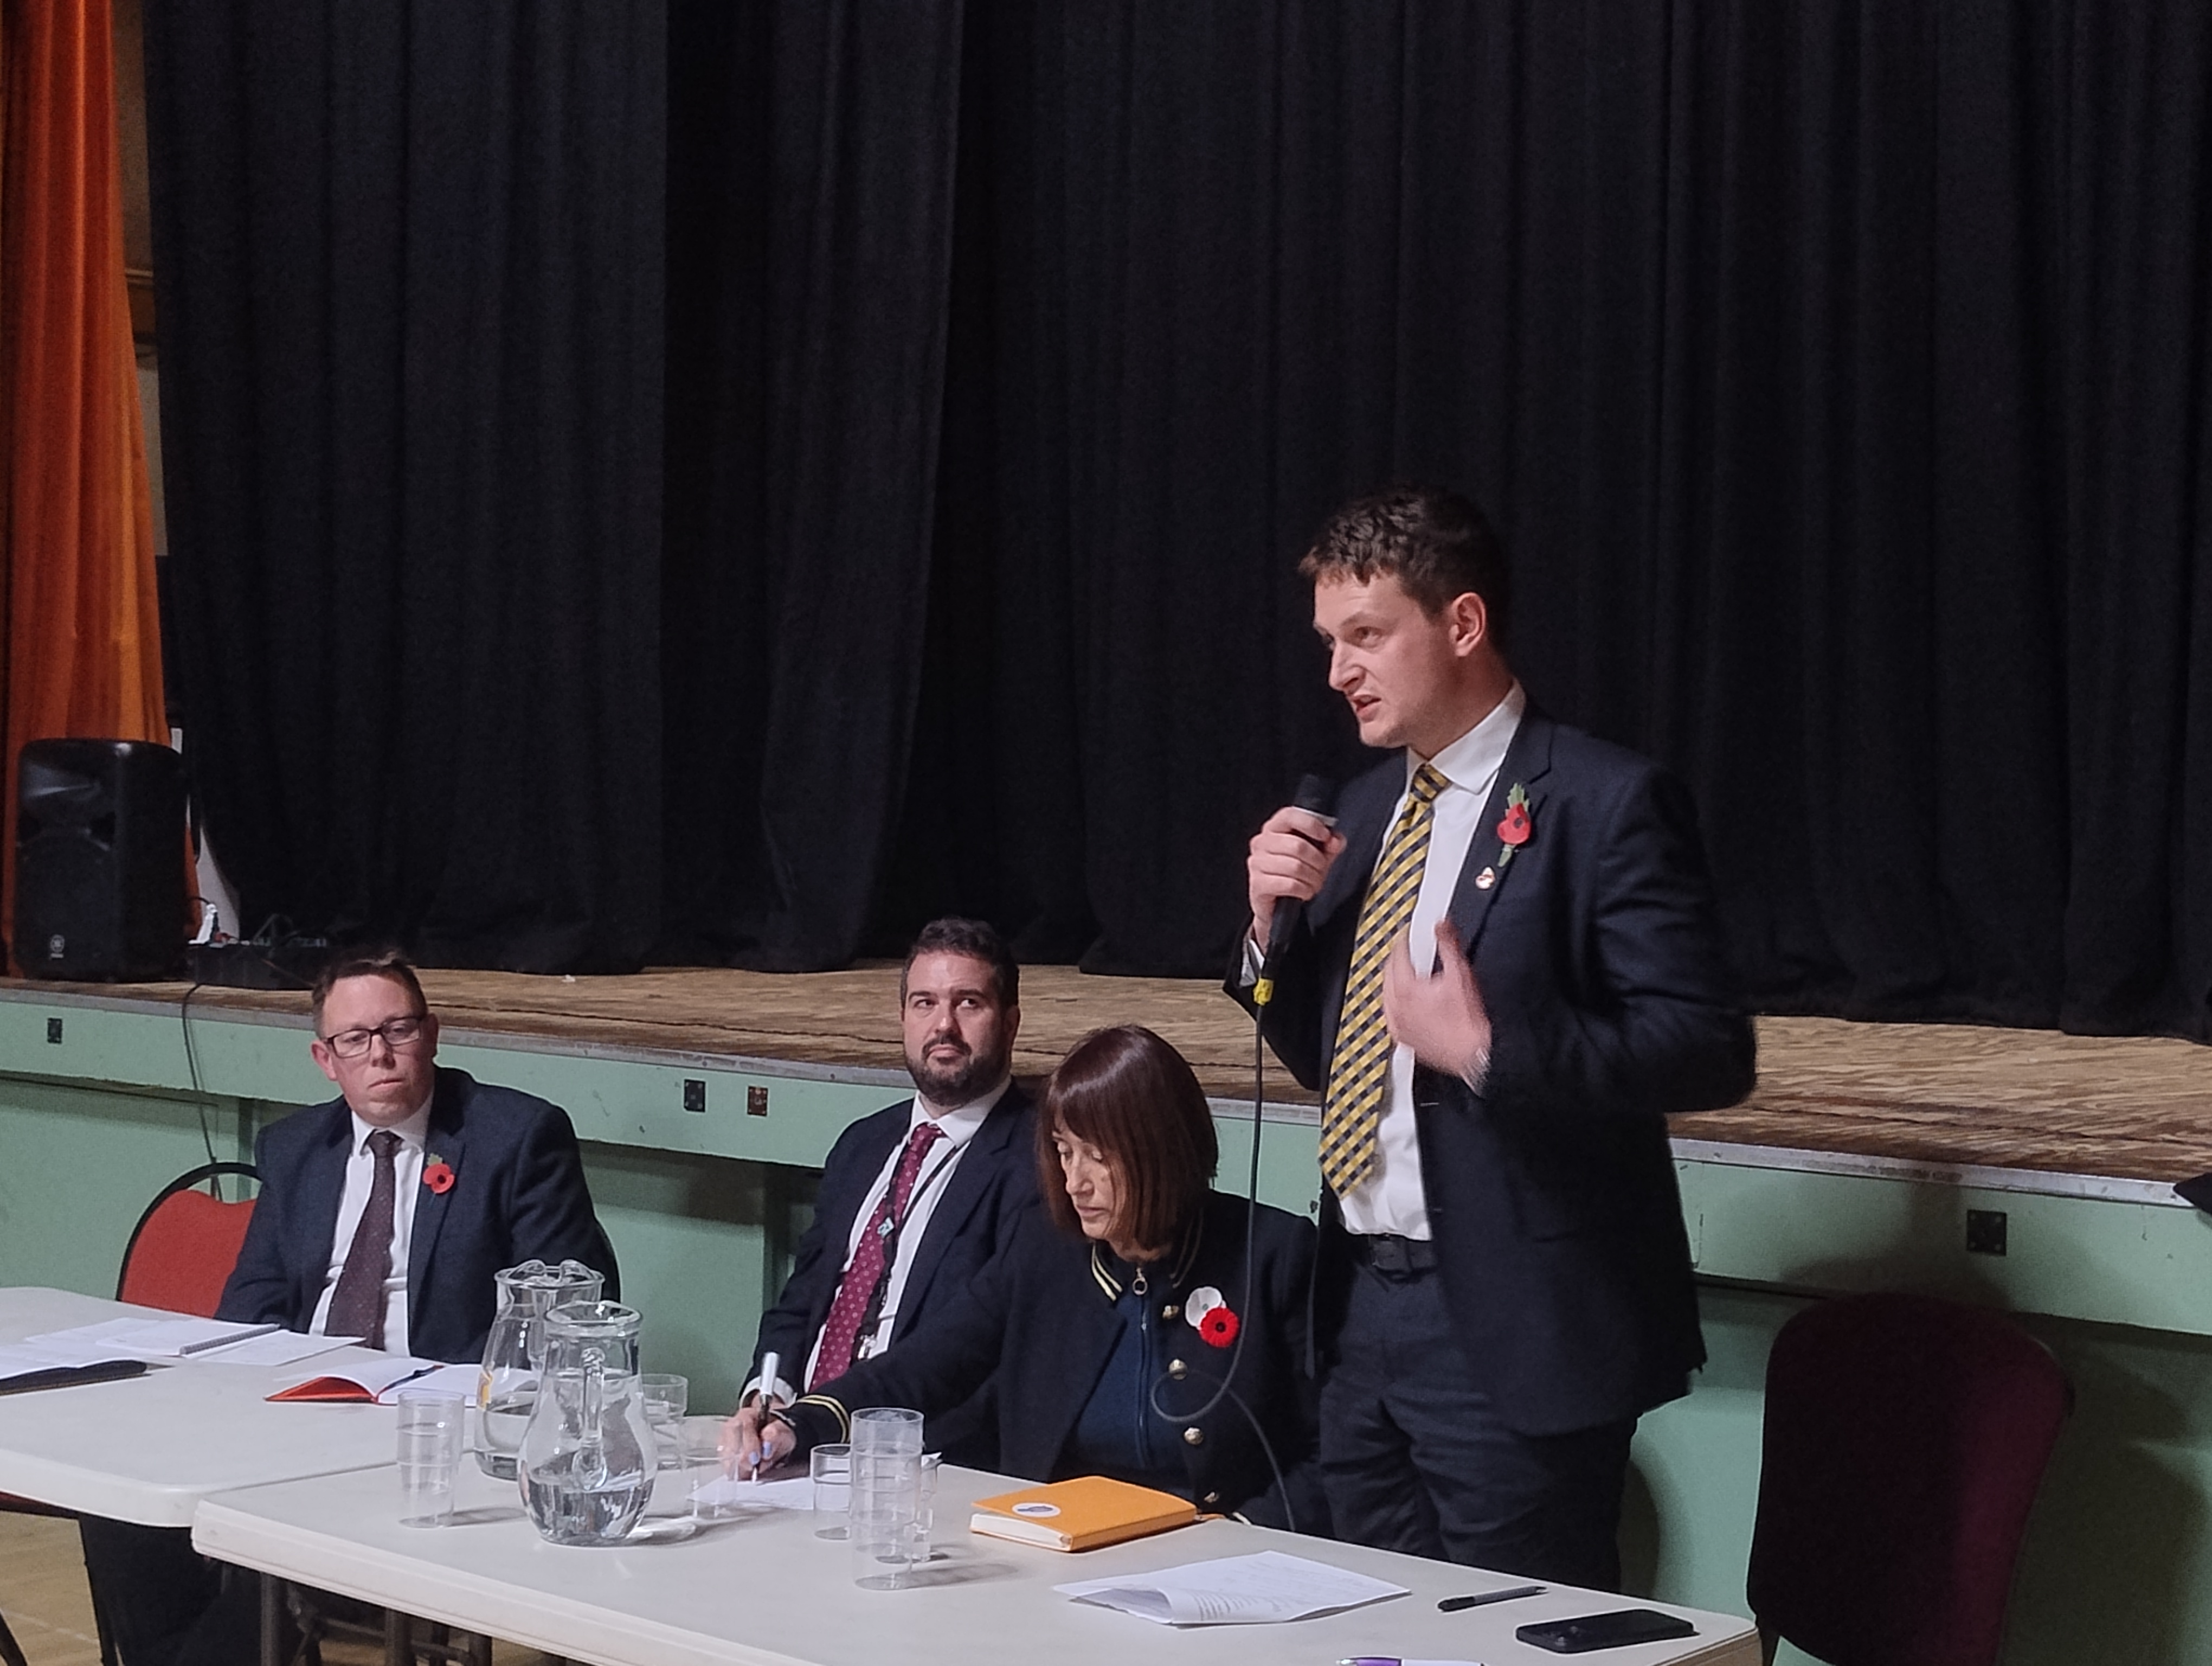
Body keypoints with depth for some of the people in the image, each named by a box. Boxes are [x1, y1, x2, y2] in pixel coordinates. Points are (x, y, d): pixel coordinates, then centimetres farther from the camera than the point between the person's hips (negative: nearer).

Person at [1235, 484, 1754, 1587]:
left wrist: (1489, 1049, -24)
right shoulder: (1366, 808, 14)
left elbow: (1711, 1051, -15)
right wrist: (1275, 922, 1)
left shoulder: (1603, 803, -10)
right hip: (1362, 1309, 7)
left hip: (1512, 1326, -7)